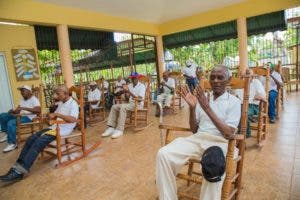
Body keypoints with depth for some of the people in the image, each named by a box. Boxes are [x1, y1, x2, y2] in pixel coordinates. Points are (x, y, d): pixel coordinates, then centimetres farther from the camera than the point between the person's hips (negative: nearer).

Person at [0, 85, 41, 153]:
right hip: (20, 116, 9)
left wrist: (24, 108, -30)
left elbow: (38, 110, -27)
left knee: (11, 123, -30)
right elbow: (17, 110, 17)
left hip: (28, 117, -9)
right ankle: (7, 134, 14)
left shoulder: (34, 99, -10)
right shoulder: (22, 99, 18)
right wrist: (13, 111, -8)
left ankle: (12, 144, -19)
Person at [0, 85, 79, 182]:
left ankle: (20, 171, -22)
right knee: (31, 138, -8)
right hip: (55, 126, 9)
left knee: (39, 142, -24)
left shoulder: (73, 104, -12)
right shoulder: (61, 103, 17)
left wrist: (57, 114, -24)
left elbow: (73, 119, -28)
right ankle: (17, 166, -10)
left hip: (64, 129, -9)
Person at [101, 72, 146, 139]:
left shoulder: (142, 86, -5)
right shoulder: (130, 85, 16)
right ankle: (111, 128, -17)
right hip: (130, 103, 8)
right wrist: (125, 91, -10)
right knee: (114, 107, -10)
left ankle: (119, 130, -35)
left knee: (123, 107, -34)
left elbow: (140, 99, -18)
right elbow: (127, 97, 10)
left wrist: (129, 92, -24)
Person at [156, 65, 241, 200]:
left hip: (220, 142, -3)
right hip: (198, 138, 4)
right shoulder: (203, 98, 15)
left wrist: (207, 108, -17)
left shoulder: (234, 102, 3)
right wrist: (192, 107, -4)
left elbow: (228, 134, -10)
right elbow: (194, 129, 13)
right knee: (164, 154, -21)